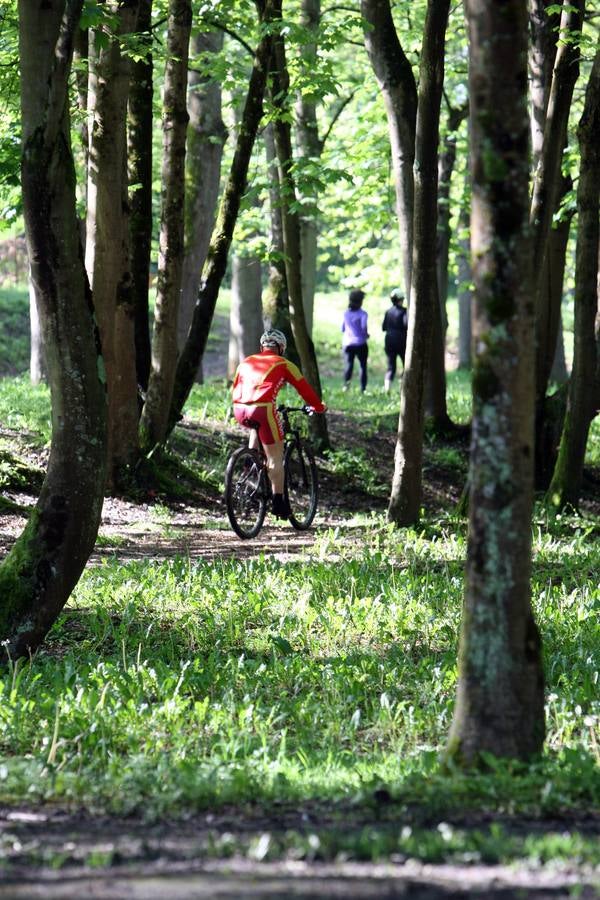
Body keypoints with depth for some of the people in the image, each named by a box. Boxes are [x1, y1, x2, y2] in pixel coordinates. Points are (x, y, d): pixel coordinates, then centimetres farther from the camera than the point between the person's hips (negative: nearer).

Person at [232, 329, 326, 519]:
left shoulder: (246, 362, 26)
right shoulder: (283, 364, 14)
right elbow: (303, 387, 18)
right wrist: (318, 407, 33)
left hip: (239, 410, 5)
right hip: (262, 409, -5)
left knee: (257, 428, 38)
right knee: (275, 456, 6)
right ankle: (278, 502, 4)